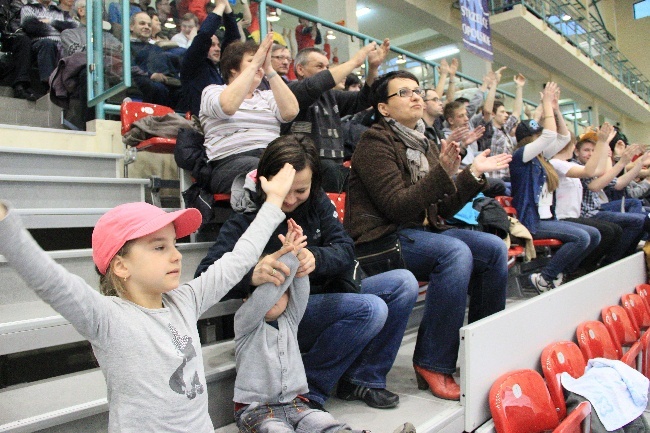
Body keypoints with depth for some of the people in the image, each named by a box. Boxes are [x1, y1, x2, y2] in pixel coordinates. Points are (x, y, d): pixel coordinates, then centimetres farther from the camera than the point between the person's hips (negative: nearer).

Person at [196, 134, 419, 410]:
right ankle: (308, 391, -9)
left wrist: (315, 257, -35)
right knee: (371, 309, -26)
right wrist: (251, 276, -47)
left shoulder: (317, 202, -1)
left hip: (325, 298, 6)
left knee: (403, 283, -5)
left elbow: (345, 250, -11)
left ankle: (363, 380, 4)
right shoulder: (245, 219, -14)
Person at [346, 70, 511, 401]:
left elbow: (445, 209, 14)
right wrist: (443, 172, -24)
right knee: (455, 252, -31)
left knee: (494, 247, -7)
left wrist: (474, 173, 7)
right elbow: (398, 207, -19)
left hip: (422, 231, 8)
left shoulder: (423, 145, 16)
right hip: (381, 238, -8)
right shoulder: (375, 141, -7)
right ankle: (433, 365, -18)